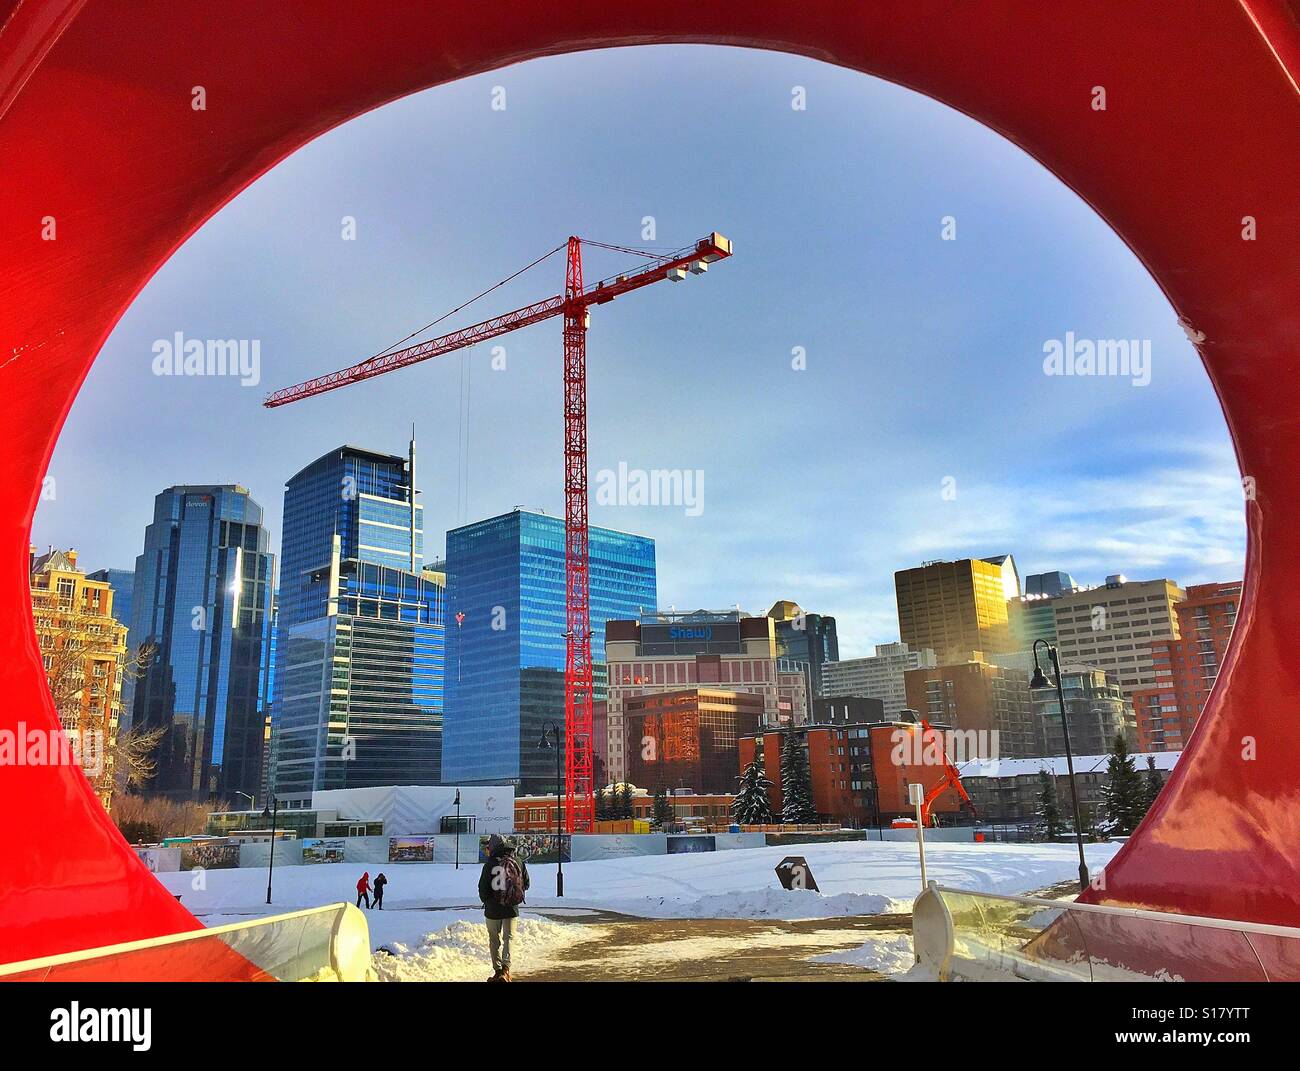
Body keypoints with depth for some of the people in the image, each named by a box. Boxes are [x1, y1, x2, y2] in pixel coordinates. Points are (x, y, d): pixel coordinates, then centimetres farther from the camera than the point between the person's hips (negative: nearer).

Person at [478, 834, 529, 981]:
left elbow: (482, 887, -8)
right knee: (509, 938, 10)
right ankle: (506, 967, -9)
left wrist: (486, 900, 12)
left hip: (492, 909, -1)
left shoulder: (490, 864, -12)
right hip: (512, 908, 1)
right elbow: (526, 884, 4)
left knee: (494, 939, 14)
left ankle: (498, 970, 17)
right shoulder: (518, 862, -3)